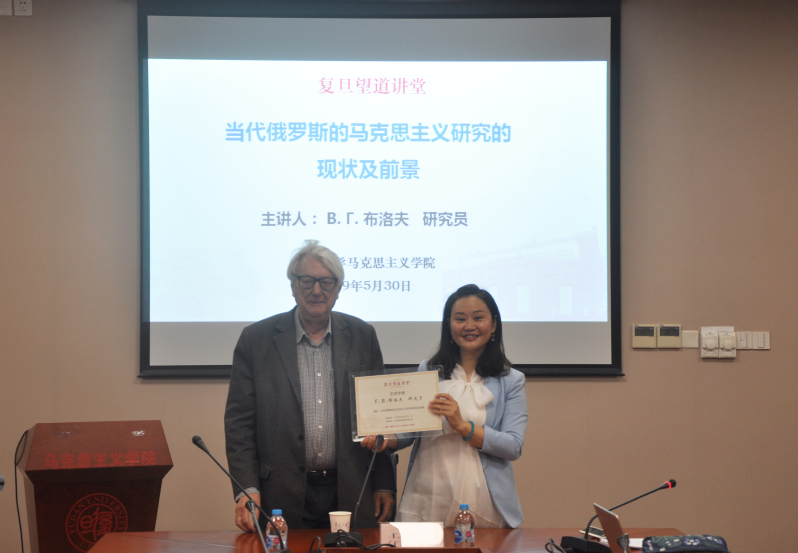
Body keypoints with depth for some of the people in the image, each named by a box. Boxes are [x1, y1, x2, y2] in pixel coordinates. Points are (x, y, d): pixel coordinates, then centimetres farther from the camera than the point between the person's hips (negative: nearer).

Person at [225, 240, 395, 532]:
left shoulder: (363, 336, 6)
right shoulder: (255, 340, 1)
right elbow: (239, 420, -1)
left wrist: (384, 485, 5)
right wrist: (247, 490, -10)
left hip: (351, 495, 2)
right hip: (283, 498, -1)